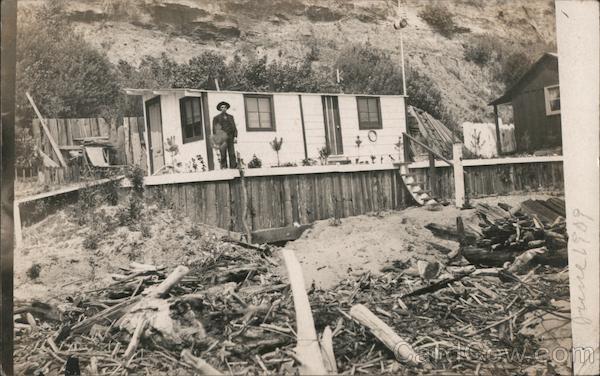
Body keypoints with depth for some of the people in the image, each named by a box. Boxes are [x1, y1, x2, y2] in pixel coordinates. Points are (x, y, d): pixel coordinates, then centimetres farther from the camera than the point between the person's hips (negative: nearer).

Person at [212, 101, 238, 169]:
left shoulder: (230, 117, 21)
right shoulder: (216, 118, 12)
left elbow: (234, 127, 16)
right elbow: (214, 129, 7)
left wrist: (235, 136, 2)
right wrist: (216, 139, -3)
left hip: (230, 138, 2)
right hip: (221, 138, -2)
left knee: (232, 154, -7)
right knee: (223, 155, -6)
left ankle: (233, 167, -10)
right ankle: (224, 168, -7)